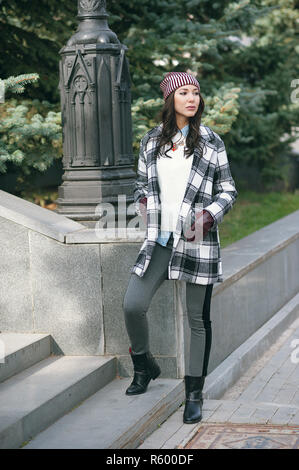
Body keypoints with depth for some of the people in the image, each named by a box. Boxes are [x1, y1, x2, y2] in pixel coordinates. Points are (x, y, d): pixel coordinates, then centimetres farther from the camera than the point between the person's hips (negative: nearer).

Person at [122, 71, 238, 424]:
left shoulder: (211, 142, 0)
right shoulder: (151, 141, 7)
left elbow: (228, 190, 5)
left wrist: (209, 215, -12)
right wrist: (143, 203, -1)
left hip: (198, 241, -2)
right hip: (159, 239, 3)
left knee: (198, 318, 3)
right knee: (132, 305, -5)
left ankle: (194, 394, 15)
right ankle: (144, 366, 23)